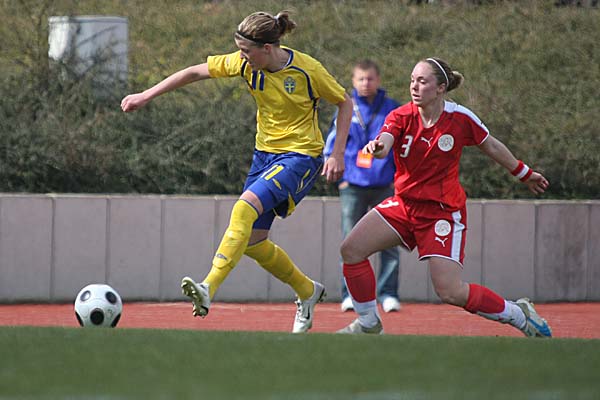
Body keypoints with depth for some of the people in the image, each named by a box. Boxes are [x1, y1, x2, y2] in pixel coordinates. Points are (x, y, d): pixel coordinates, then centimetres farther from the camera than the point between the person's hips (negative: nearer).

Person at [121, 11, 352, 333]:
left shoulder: (307, 70, -19)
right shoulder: (245, 64, -7)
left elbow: (345, 103, -4)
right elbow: (194, 73, -1)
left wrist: (337, 155, -9)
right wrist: (145, 96, -4)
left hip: (301, 155, -7)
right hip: (265, 152, 7)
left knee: (245, 209, -28)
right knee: (251, 241, 6)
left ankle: (208, 289, -34)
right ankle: (308, 292, 29)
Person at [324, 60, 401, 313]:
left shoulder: (392, 109, 5)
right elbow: (331, 146, 9)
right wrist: (340, 177, 1)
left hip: (385, 186, 0)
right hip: (353, 186, 0)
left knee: (389, 242, -4)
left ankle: (388, 293, 1)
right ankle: (350, 294, 3)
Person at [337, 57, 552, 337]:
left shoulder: (461, 118, -11)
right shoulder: (401, 116, -9)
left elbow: (491, 147, 7)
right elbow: (384, 143, -30)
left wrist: (525, 174, 20)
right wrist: (376, 147, -56)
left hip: (444, 209, -4)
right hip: (404, 204, 4)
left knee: (450, 292, -15)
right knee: (351, 249, -12)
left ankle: (519, 314, 7)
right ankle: (369, 325, 6)